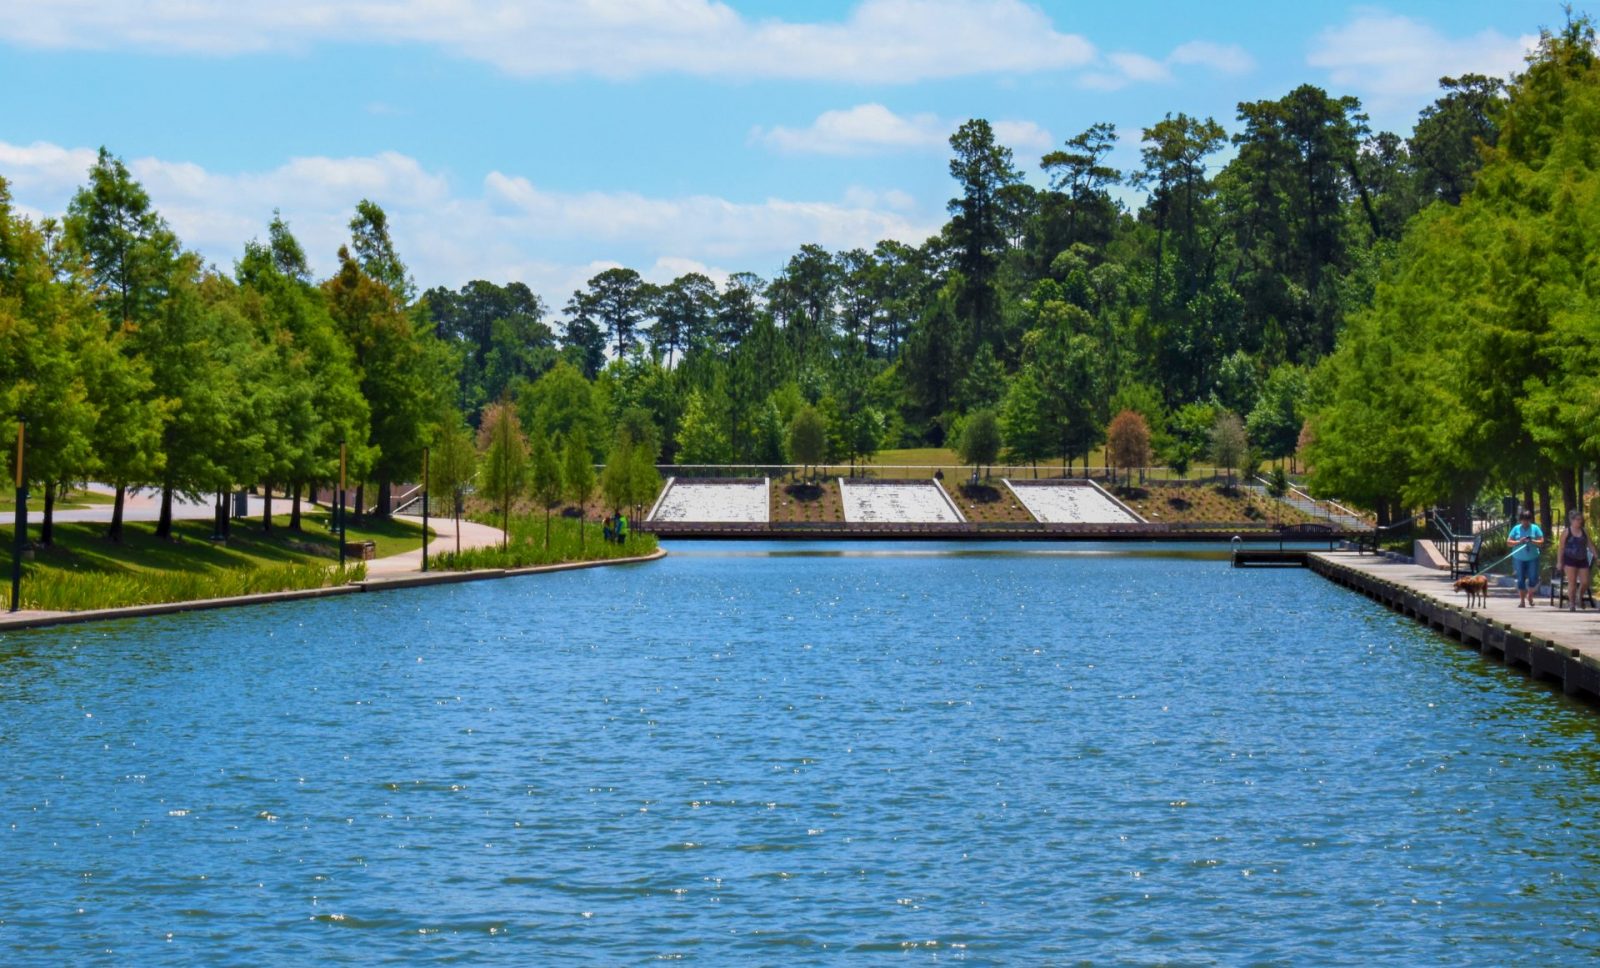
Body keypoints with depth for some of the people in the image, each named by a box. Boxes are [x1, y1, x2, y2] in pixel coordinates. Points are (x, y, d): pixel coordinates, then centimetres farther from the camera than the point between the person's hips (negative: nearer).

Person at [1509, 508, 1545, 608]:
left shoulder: (1535, 528, 3)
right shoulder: (1516, 529, 5)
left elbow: (1541, 542, 0)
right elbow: (1509, 542, 2)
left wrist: (1532, 541, -18)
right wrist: (1519, 542, -16)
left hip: (1532, 558, -1)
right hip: (1519, 558, 1)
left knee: (1533, 579, -4)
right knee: (1521, 580, 2)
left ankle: (1530, 596, 22)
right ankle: (1522, 601, 9)